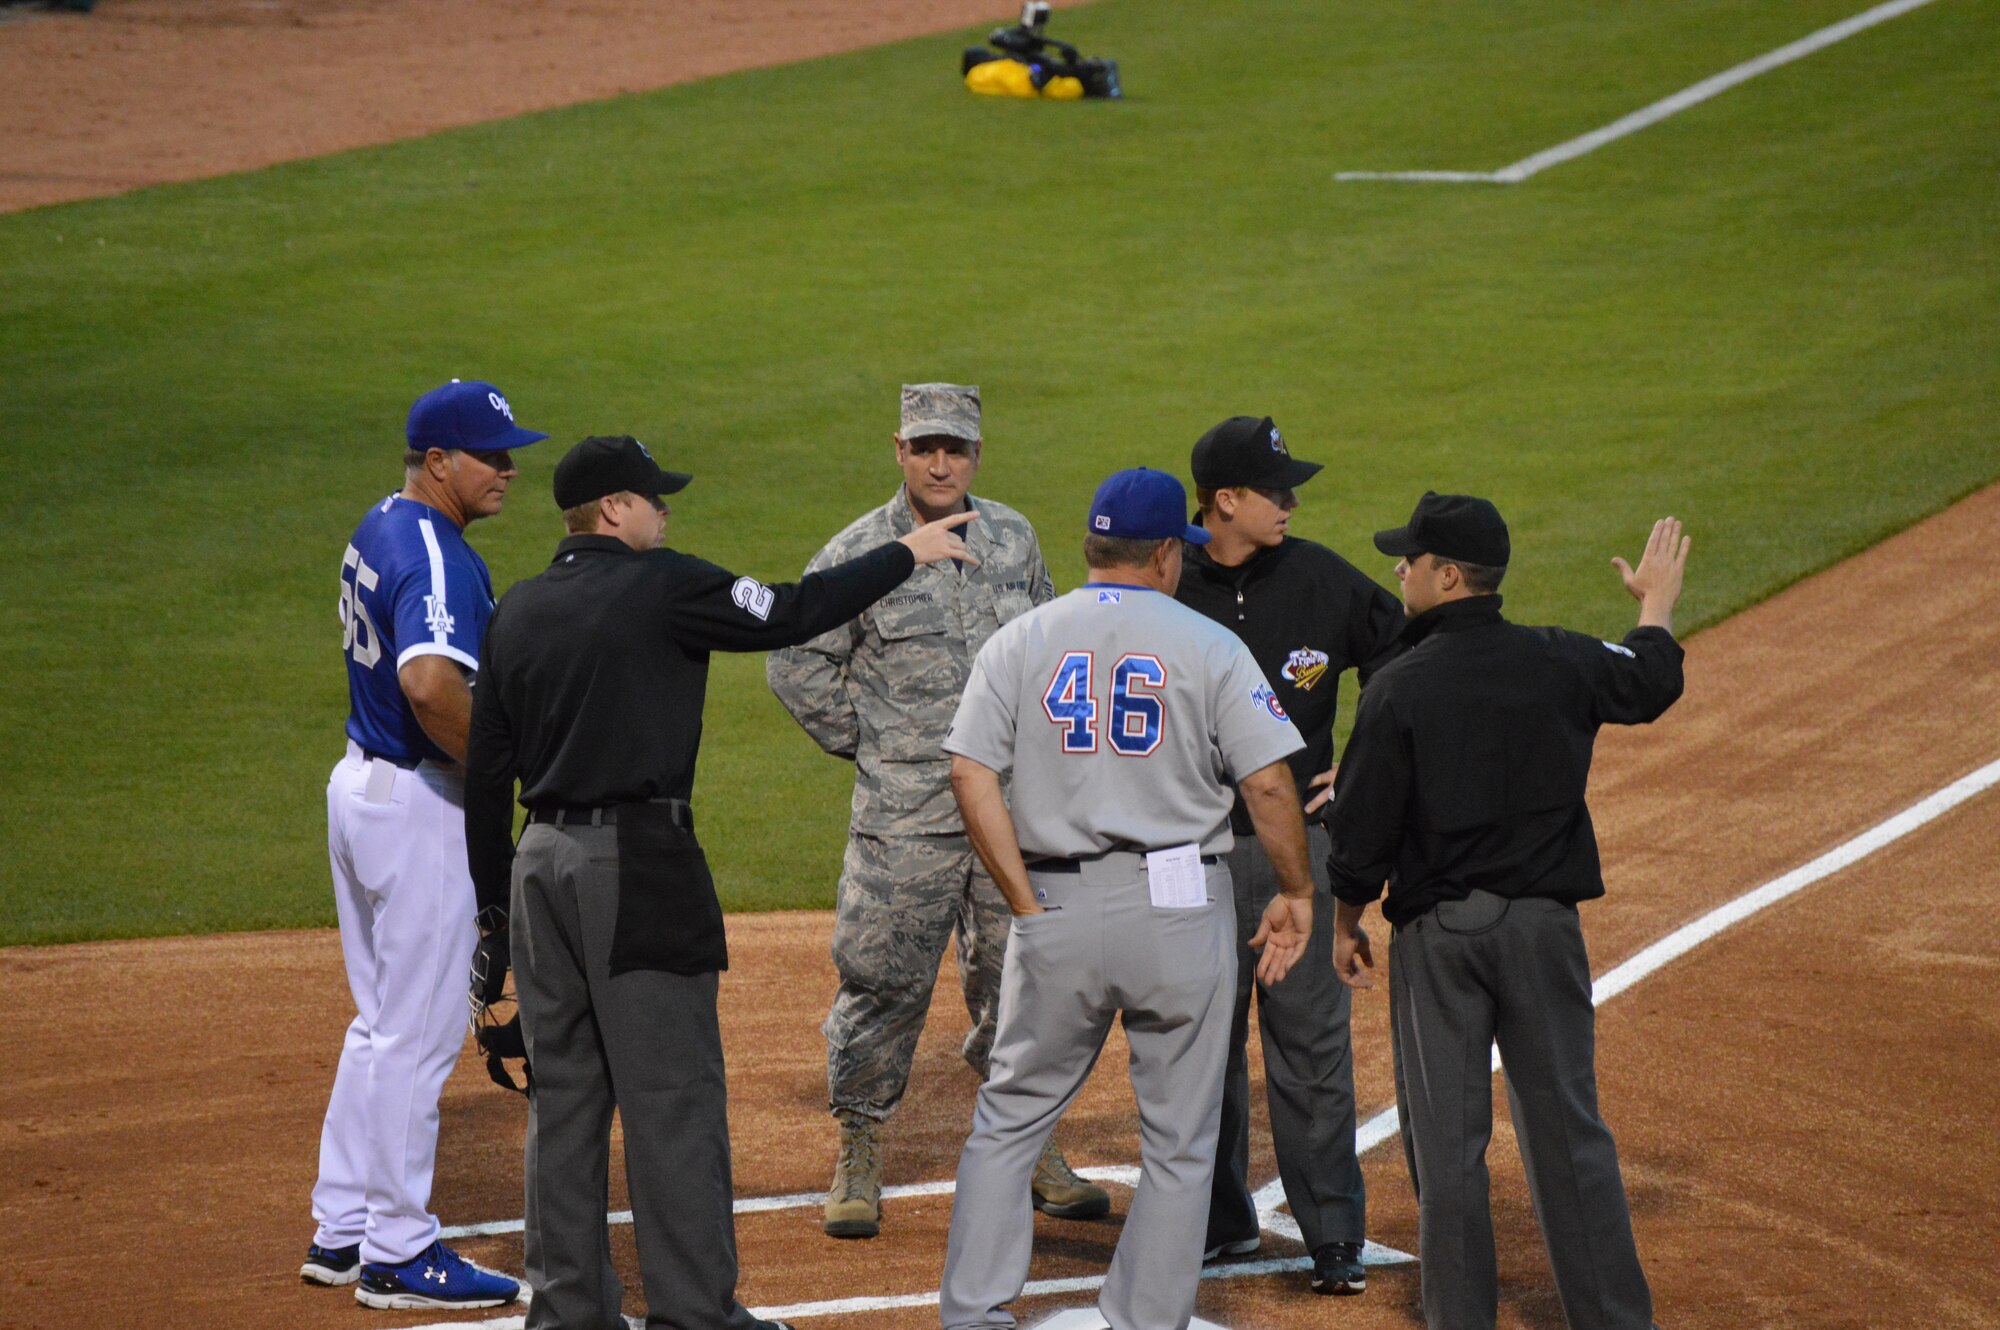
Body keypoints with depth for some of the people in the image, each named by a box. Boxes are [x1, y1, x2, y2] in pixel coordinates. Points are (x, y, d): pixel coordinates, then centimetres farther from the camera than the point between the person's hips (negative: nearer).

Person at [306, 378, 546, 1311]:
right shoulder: (436, 558, -22)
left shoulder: (378, 531, 10)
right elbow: (431, 683, -39)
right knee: (419, 1032, -2)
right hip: (420, 805, -10)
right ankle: (398, 1253, 3)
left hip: (362, 781, 10)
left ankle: (340, 1231, 23)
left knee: (385, 1021, 18)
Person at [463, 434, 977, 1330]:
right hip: (639, 861, -7)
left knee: (564, 1092, 11)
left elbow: (485, 775, 13)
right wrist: (906, 553, 8)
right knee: (672, 1096, -3)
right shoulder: (662, 586, -8)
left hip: (542, 862, 7)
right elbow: (794, 614, -5)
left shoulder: (515, 613, 12)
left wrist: (495, 908, 18)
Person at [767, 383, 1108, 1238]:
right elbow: (797, 666, 0)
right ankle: (859, 1158, 10)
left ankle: (1030, 1150, 20)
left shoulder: (1013, 539, 7)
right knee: (883, 981, -3)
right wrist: (865, 744, -1)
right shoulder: (858, 556, -7)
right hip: (905, 814, -4)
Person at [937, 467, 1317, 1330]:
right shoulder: (1209, 646, -1)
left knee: (1010, 1119, 14)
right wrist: (1295, 892, 3)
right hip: (1180, 904, -2)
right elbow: (1268, 783, -9)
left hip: (1057, 910, 2)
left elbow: (970, 775, -4)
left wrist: (1026, 904, -3)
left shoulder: (1019, 642, 5)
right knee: (1179, 1142, 7)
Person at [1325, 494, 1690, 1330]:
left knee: (1446, 1140, 4)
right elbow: (1653, 682, 21)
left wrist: (1346, 922, 7)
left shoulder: (1400, 689, -12)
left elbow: (1363, 830, -9)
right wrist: (1657, 603, 41)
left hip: (1439, 932, -3)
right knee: (1568, 1128, 8)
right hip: (1543, 926, 3)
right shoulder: (1560, 664, -2)